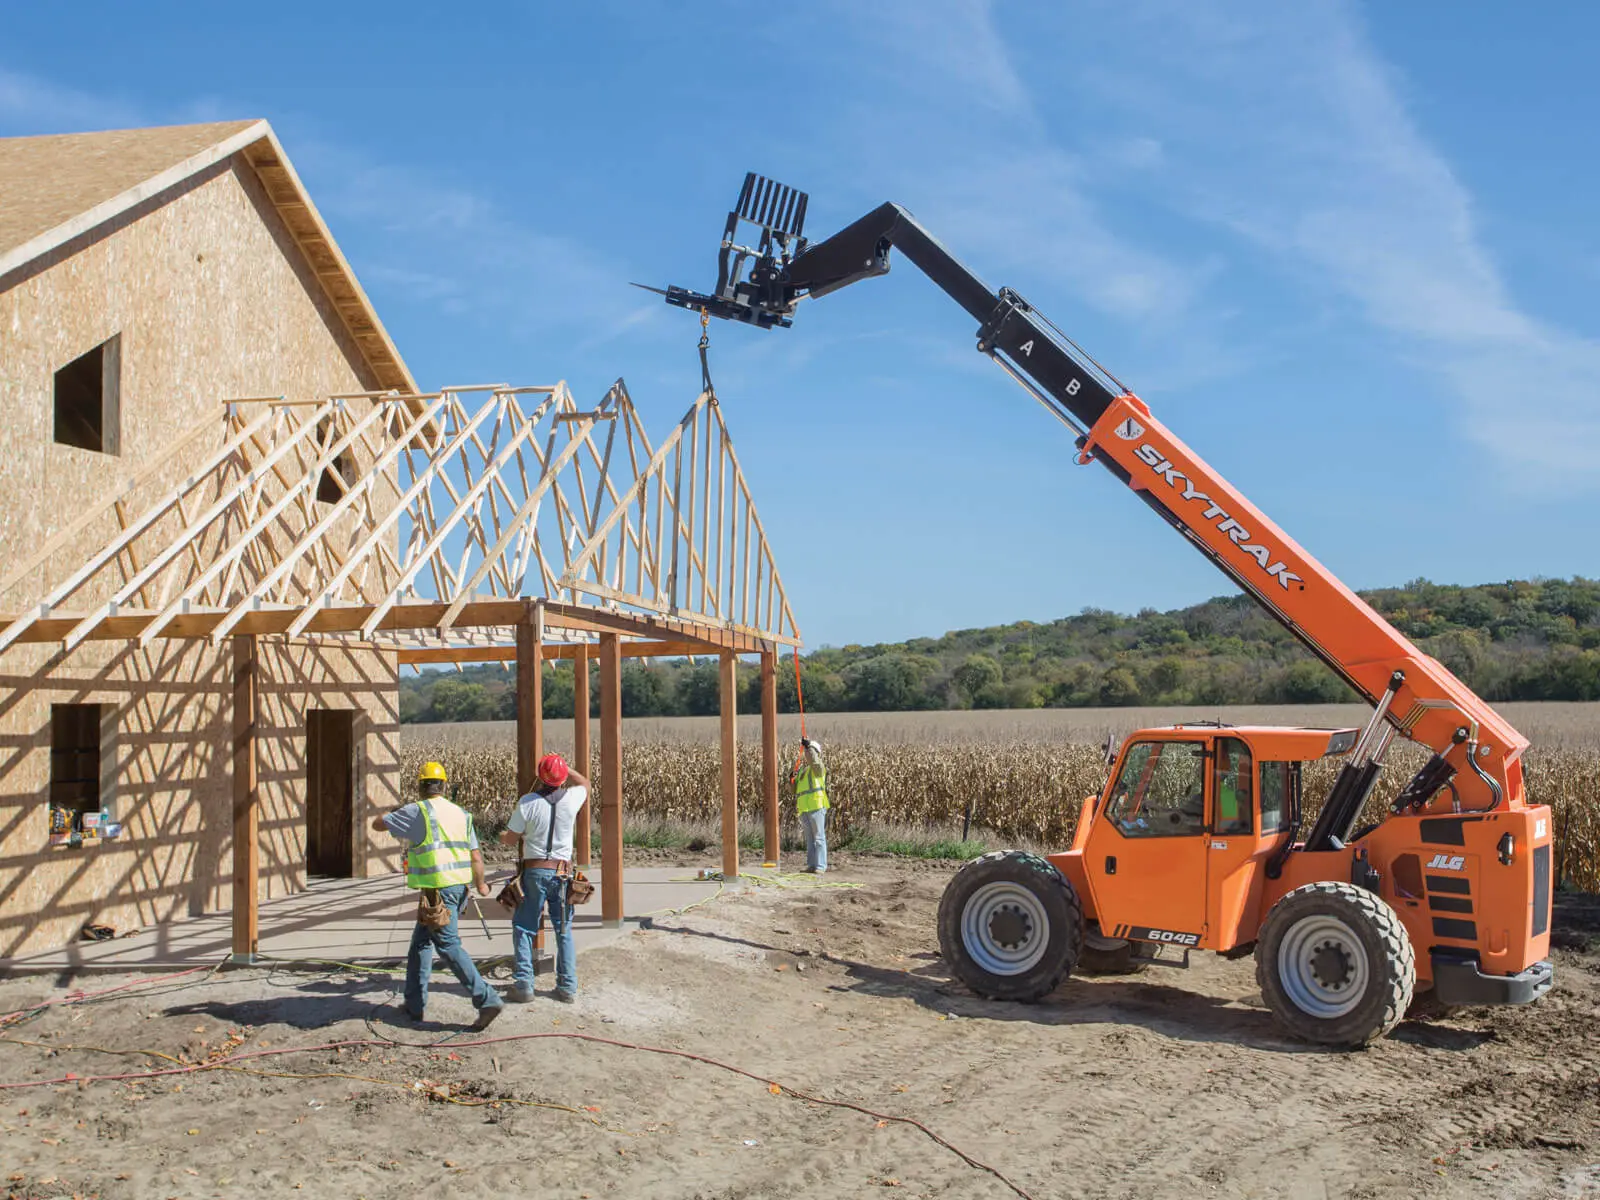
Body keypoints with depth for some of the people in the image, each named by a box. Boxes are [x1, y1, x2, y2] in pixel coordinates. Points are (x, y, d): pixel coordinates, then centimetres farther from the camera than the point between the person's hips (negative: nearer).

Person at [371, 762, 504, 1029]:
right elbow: (475, 857, 11)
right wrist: (480, 884, 30)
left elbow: (378, 824, 4)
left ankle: (487, 1000, -16)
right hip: (460, 887, 8)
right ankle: (415, 1004, 24)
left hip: (437, 889, -8)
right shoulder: (460, 813, 11)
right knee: (421, 941, 19)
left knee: (449, 945, -8)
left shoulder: (417, 811, -7)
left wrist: (395, 812, 25)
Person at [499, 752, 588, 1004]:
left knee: (523, 928, 9)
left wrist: (503, 837, 22)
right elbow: (585, 783, 22)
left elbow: (511, 839, 0)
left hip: (534, 871, -2)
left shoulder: (528, 802, -10)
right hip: (563, 873, 2)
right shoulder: (571, 799, -4)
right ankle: (568, 987, 9)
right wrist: (564, 768, 19)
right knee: (564, 930, 10)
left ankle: (524, 985, 4)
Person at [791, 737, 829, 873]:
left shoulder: (818, 767, 0)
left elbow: (814, 760, -24)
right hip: (804, 808, 8)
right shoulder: (802, 769, 23)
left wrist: (808, 746, -28)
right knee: (809, 839, 11)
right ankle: (811, 865, 15)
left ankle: (820, 866, -7)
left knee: (818, 837, -7)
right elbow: (796, 788, 27)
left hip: (816, 806, -8)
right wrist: (792, 780, 7)